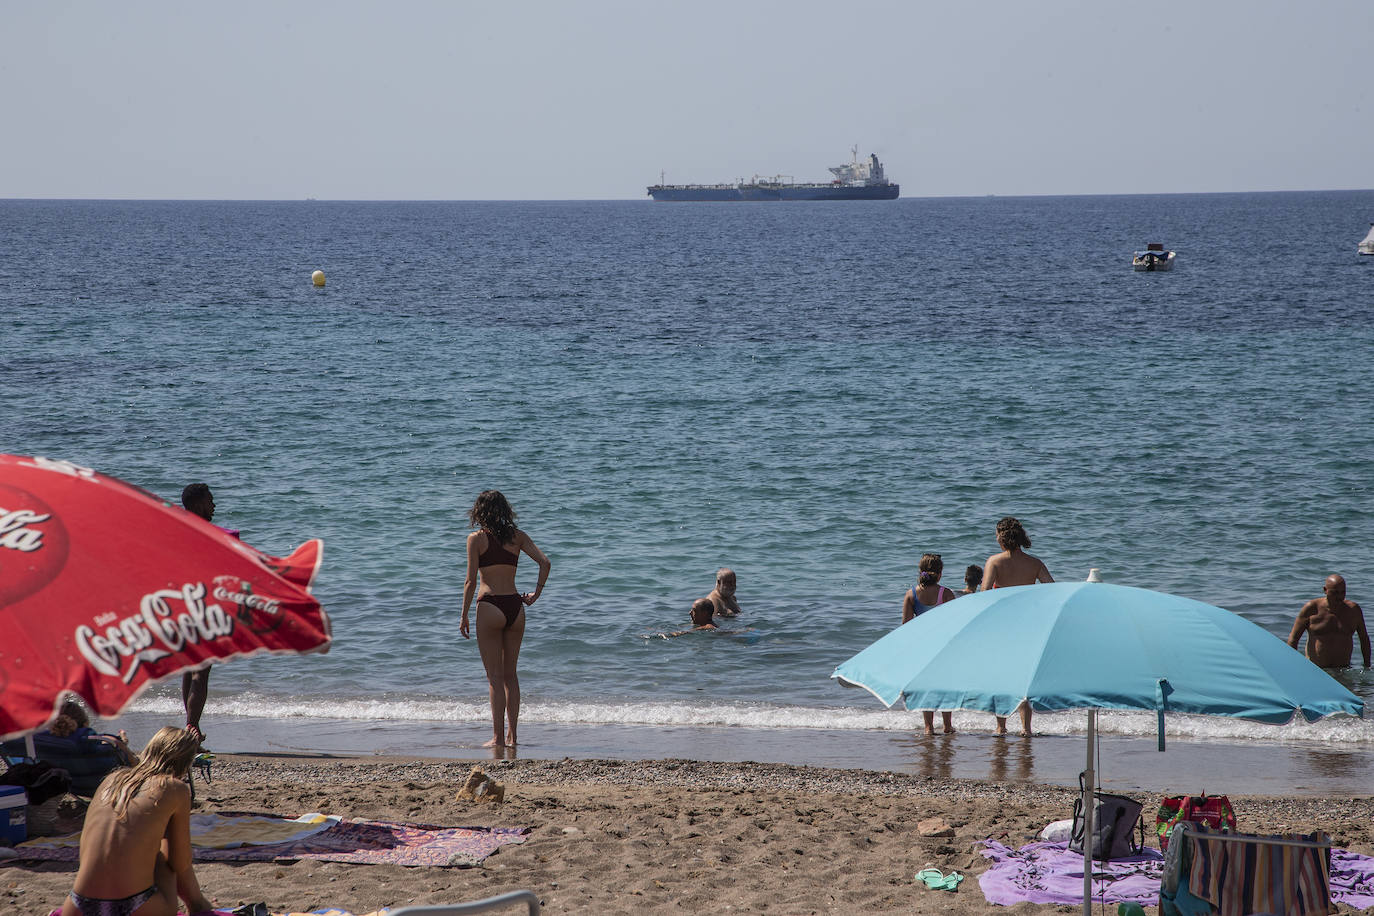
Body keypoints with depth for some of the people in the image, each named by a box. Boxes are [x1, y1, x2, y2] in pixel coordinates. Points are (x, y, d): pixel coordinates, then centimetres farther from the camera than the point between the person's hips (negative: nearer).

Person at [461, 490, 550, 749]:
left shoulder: (476, 538, -3)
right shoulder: (517, 536, 7)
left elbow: (471, 581, -6)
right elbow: (544, 562, -1)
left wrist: (464, 616, -1)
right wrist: (536, 592, 9)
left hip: (490, 608, -4)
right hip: (515, 606, 4)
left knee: (495, 677, 0)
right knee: (510, 674, 14)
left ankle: (498, 738, -1)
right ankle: (512, 735, 14)